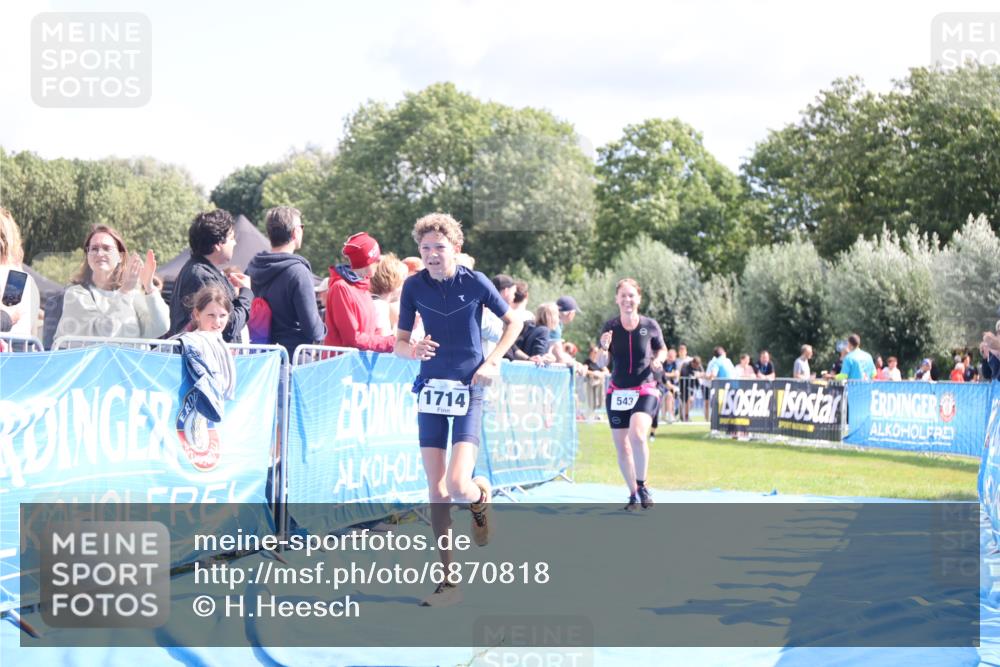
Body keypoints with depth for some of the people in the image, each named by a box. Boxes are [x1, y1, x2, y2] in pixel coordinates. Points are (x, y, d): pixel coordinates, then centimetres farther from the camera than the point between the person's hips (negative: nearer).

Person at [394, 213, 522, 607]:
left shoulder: (474, 281, -6)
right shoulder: (414, 286, 0)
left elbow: (513, 321, 6)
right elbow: (399, 343, 5)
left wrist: (492, 362, -5)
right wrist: (414, 350, -18)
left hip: (468, 391, -3)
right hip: (431, 389, 3)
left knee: (458, 485, -17)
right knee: (436, 490, 2)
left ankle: (481, 495, 22)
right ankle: (448, 580, 11)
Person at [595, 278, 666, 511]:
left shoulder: (650, 325, -5)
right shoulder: (610, 327, -3)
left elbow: (662, 349, 12)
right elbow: (601, 363, -2)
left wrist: (658, 360, -10)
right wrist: (604, 348, -23)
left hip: (645, 390, -2)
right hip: (617, 393, 3)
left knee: (637, 434, -26)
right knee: (622, 447, 6)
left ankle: (641, 486, -6)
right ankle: (633, 494, 23)